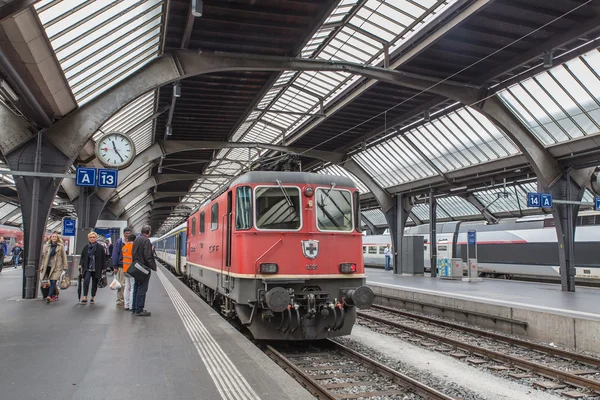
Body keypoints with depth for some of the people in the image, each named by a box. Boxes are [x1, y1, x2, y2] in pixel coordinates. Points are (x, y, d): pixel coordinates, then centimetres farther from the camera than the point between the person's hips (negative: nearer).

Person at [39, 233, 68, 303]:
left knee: (53, 282, -13)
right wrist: (42, 266, 13)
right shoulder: (47, 246, 11)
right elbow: (44, 256, 16)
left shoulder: (61, 246, 1)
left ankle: (49, 296, -21)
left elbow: (64, 256, 2)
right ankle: (54, 295, 21)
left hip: (57, 266, -4)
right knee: (52, 283, 9)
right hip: (48, 266, 4)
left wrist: (64, 266, -2)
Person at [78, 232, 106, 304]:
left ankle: (92, 298, 19)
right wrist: (81, 264, 1)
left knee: (94, 283, 7)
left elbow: (103, 258, 0)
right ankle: (85, 298, -13)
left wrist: (103, 268, -3)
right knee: (86, 281, -16)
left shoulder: (100, 247, -1)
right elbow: (82, 257, 14)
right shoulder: (86, 247, 6)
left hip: (96, 269, -1)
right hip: (87, 268, 1)